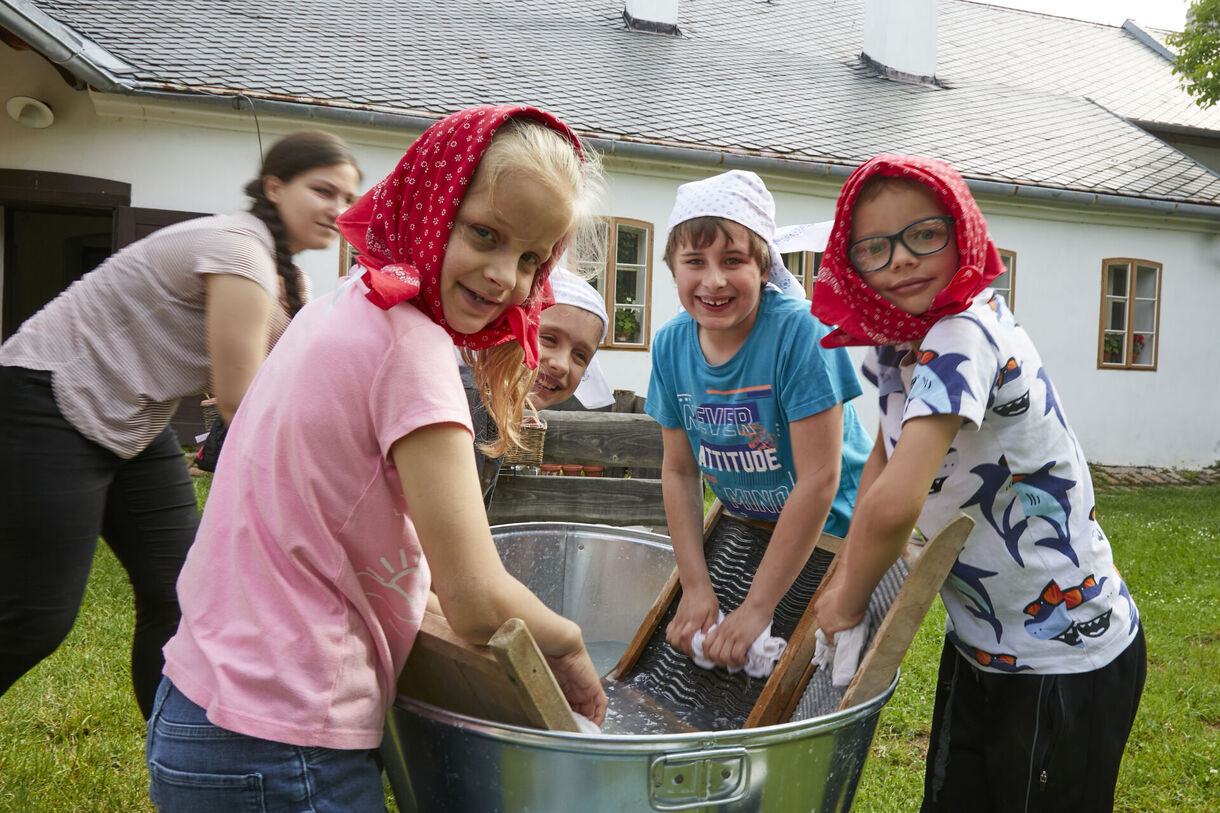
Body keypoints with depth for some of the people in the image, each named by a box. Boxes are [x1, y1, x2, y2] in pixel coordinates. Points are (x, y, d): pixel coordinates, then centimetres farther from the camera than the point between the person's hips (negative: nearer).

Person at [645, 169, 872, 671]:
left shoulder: (802, 332, -26)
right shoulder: (671, 345, -10)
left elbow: (819, 481, -26)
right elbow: (679, 470, -2)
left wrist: (757, 608, -23)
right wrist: (695, 586, -8)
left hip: (831, 533, -4)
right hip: (748, 531, 5)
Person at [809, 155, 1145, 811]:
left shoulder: (964, 338, -29)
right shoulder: (895, 339, -2)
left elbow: (895, 504, -38)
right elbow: (884, 458, 11)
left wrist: (848, 600, -20)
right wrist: (844, 578, 2)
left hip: (1067, 663, -8)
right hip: (976, 644, 8)